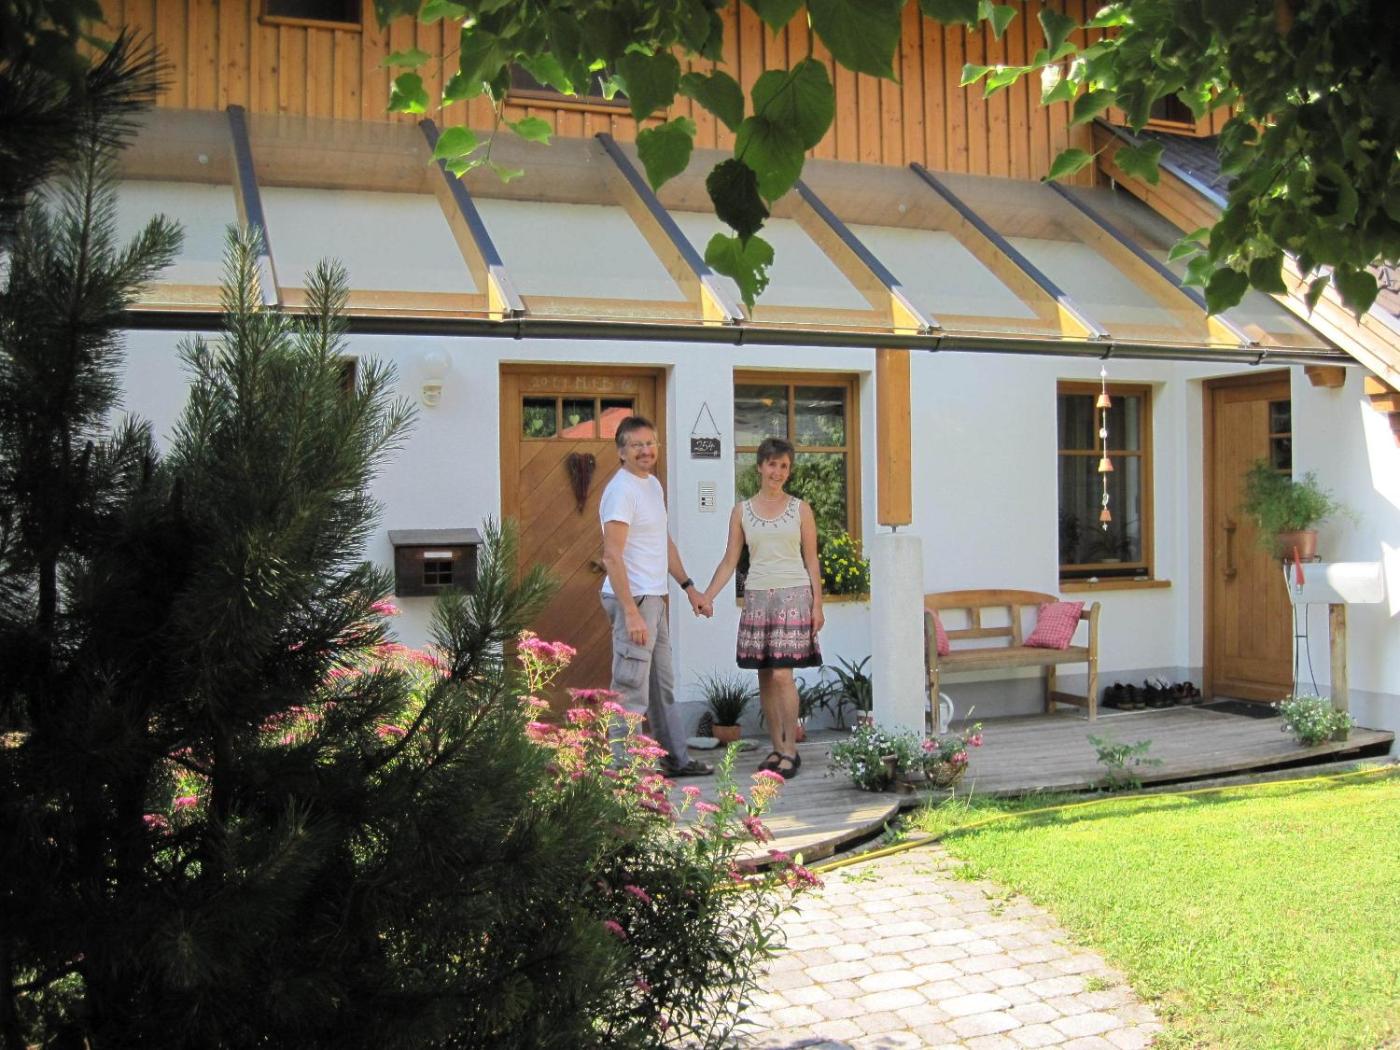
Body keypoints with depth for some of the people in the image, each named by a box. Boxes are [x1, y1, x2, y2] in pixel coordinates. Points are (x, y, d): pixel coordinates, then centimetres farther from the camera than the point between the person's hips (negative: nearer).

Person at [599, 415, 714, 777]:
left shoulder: (653, 484, 14)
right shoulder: (621, 490, -16)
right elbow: (612, 556, -23)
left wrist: (689, 587, 22)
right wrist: (631, 612, -28)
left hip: (655, 598, 10)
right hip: (634, 598, -10)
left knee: (662, 684, 19)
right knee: (631, 690, -8)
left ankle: (675, 758, 31)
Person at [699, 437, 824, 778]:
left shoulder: (800, 509, 5)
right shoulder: (742, 512, 9)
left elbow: (811, 561, 5)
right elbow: (729, 561, 8)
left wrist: (817, 605, -1)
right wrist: (707, 596, -3)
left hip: (793, 596, -3)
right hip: (757, 597, 3)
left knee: (782, 675, -11)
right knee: (764, 677, 5)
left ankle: (791, 750, -3)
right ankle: (777, 748, 14)